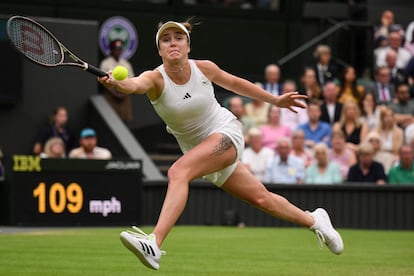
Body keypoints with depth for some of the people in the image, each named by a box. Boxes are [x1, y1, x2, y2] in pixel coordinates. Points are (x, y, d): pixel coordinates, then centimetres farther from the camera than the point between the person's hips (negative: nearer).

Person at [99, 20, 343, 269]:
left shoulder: (204, 68, -13)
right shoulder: (155, 79, -17)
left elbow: (235, 83, 7)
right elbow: (135, 84, -42)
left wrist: (275, 100, 17)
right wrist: (116, 82, -66)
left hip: (226, 134, -3)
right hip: (198, 147, 3)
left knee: (178, 172, -31)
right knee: (261, 198, 13)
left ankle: (155, 244, -42)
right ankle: (313, 220, 38)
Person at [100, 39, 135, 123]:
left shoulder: (126, 64, 13)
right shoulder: (105, 63, 0)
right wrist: (115, 93, -14)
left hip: (124, 96, 4)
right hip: (111, 95, -4)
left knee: (126, 119, -3)